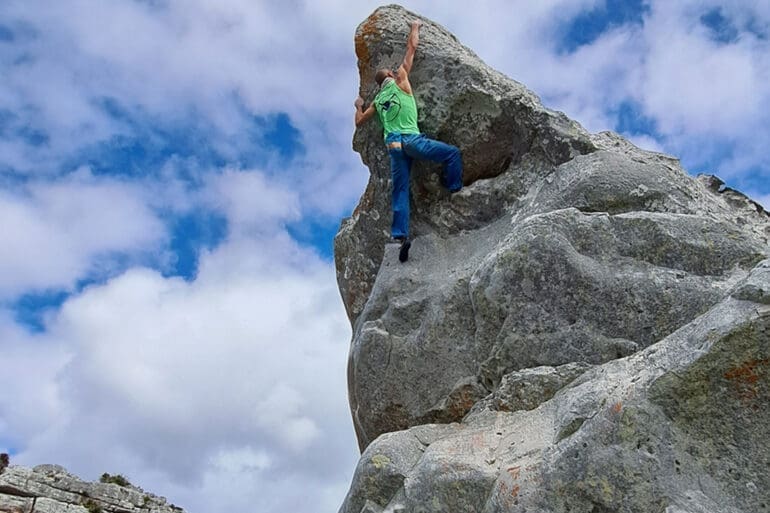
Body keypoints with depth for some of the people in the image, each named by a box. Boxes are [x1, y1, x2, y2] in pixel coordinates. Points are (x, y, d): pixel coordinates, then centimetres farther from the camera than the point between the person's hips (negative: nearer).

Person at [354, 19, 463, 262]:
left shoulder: (377, 101, 22)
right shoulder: (400, 81, 11)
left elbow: (359, 122, 31)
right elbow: (411, 47, 16)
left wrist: (359, 106, 49)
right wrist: (415, 27, 30)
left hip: (393, 146, 5)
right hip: (411, 139, -5)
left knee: (400, 192, 2)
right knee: (453, 153, 6)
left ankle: (401, 236, -9)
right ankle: (454, 191, -3)